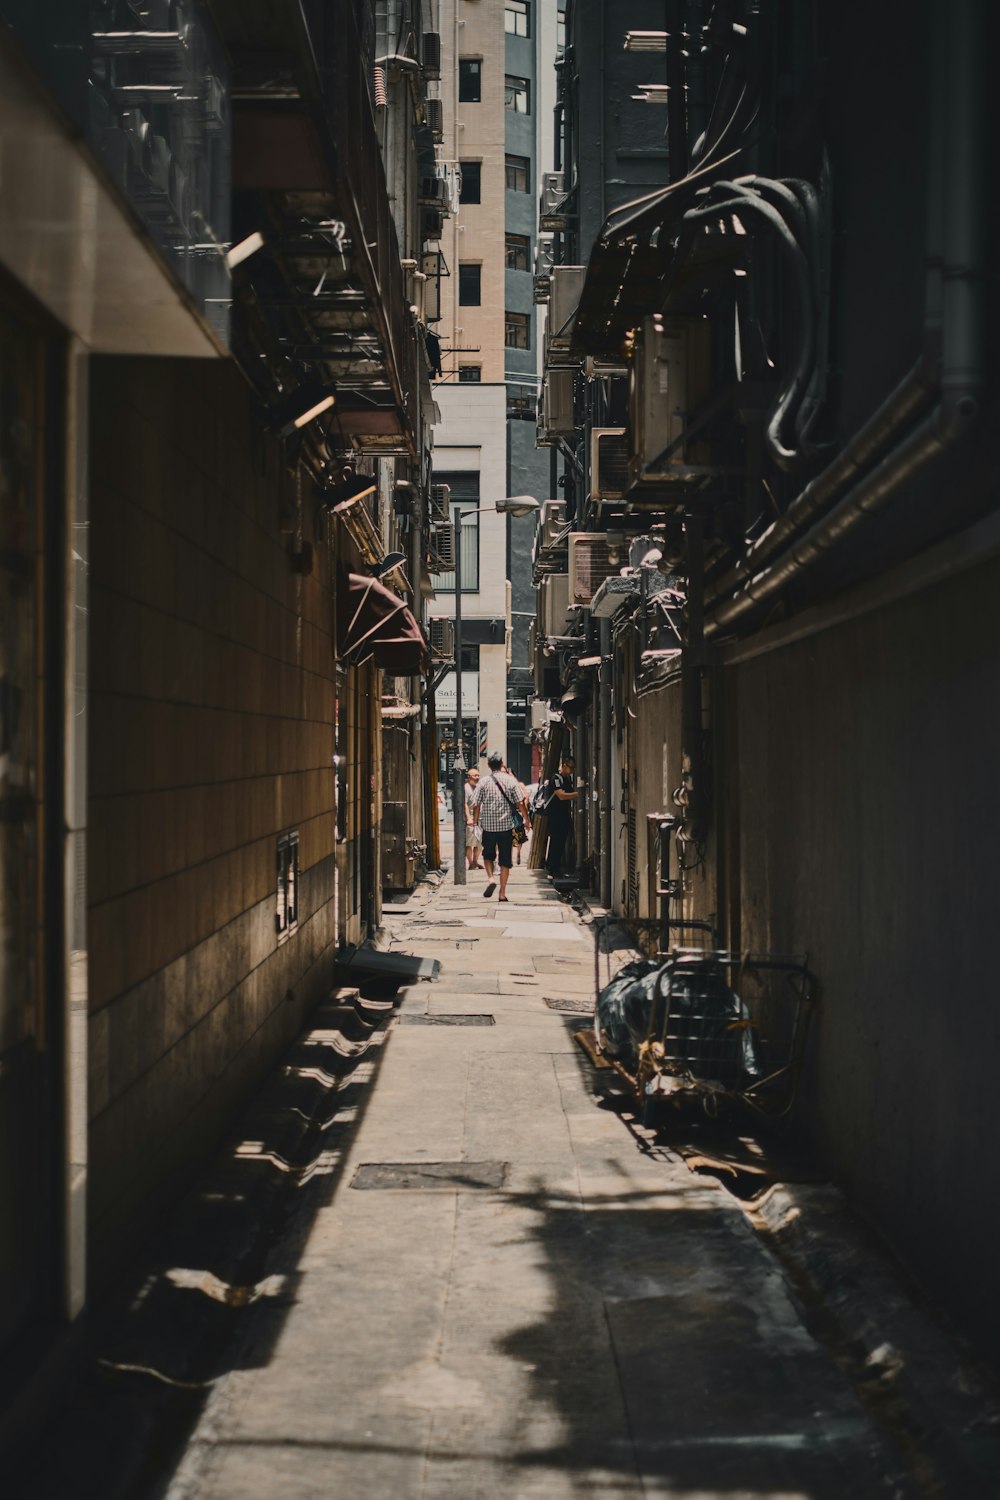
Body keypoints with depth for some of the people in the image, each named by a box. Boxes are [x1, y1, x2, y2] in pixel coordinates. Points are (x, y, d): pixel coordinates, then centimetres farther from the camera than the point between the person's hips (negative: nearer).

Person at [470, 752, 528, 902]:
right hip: (506, 825, 0)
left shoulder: (484, 782, -3)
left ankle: (490, 878, -6)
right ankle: (502, 893, 6)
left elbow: (476, 805, -4)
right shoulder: (511, 781, -4)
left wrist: (475, 822, 9)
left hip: (488, 826, 0)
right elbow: (520, 804, -5)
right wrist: (527, 820, 8)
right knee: (505, 860, 7)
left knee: (488, 854, 19)